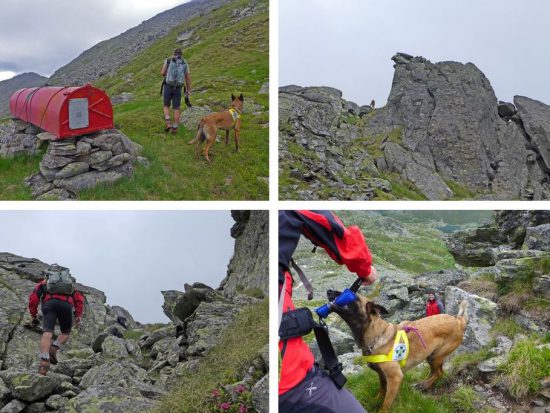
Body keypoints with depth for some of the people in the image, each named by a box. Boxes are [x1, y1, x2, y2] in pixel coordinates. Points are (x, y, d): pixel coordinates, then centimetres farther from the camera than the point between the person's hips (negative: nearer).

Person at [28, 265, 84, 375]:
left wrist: (33, 315, 21)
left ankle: (44, 361, -34)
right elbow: (79, 298, 22)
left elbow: (33, 298, 18)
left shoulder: (44, 282, 33)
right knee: (65, 332, 19)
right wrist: (78, 315, 15)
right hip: (66, 304, 1)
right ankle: (54, 348, -9)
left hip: (50, 303, -1)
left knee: (47, 333, -13)